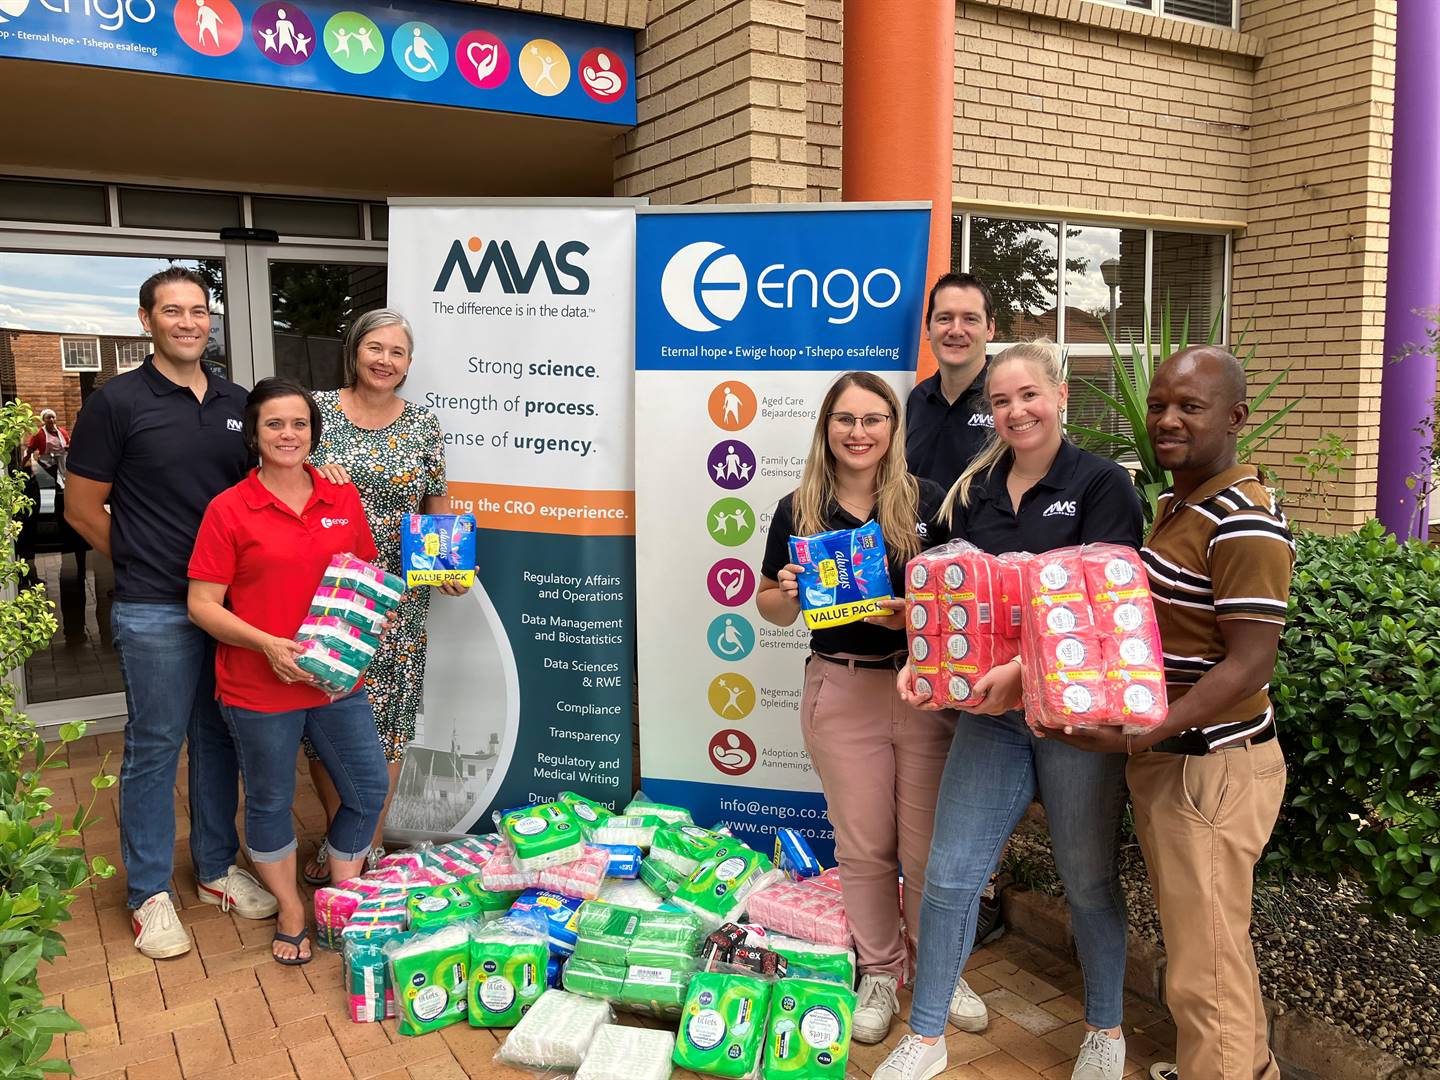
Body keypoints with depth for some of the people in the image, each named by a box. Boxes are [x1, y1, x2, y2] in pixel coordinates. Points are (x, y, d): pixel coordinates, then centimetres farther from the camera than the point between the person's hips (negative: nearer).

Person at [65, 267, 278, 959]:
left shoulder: (236, 402, 9)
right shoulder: (117, 402, -5)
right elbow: (82, 509, -2)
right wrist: (147, 566, 1)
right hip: (155, 613, -5)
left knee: (220, 740, 14)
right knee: (154, 747, 5)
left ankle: (217, 869, 30)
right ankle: (149, 894, 19)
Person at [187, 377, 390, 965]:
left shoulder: (343, 498, 3)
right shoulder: (229, 509, -8)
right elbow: (202, 605, -8)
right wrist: (268, 644, -20)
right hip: (259, 689, -3)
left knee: (368, 790, 9)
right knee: (270, 802, 13)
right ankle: (290, 911, 34)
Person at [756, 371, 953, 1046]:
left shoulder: (928, 502, -2)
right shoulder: (798, 510, 2)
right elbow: (771, 607, 10)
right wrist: (787, 592, -12)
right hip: (841, 691, 1)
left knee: (928, 845, 8)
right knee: (864, 845, 11)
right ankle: (879, 973, 30)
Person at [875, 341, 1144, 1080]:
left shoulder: (1102, 484, -6)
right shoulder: (977, 491, 9)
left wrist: (1027, 669, -28)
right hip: (991, 711, 4)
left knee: (1088, 878, 11)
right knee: (949, 871, 5)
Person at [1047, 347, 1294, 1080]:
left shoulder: (1244, 523, -18)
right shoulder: (1175, 507, 10)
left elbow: (1250, 664, -22)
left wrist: (1143, 734, -31)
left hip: (1211, 767, -9)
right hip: (1166, 761, 9)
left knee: (1202, 965, 1)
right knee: (1212, 938, 24)